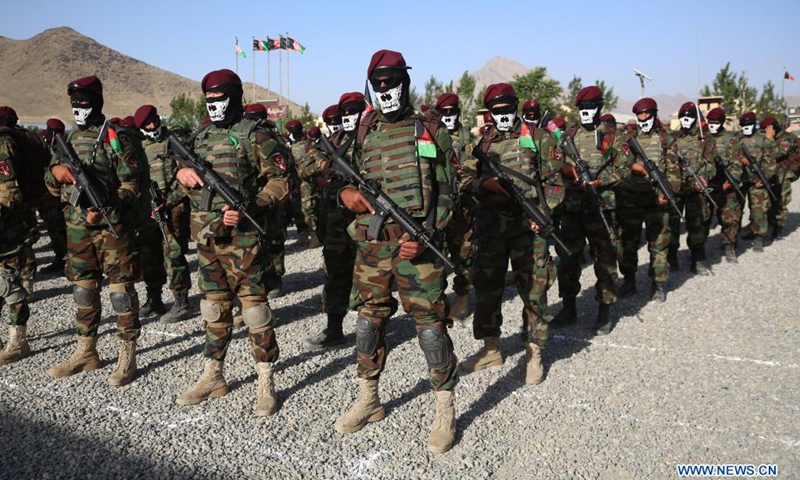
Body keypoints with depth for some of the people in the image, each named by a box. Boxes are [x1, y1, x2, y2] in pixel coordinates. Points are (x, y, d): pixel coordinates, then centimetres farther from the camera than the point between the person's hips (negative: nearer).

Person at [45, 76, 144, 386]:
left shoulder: (116, 138, -6)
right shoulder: (68, 138, 13)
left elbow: (132, 184, -10)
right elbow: (53, 187, 17)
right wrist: (56, 171, -6)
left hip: (113, 226, -6)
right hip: (77, 227, 7)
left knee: (121, 290, -1)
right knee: (83, 290, 13)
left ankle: (127, 357, 7)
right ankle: (86, 352, 26)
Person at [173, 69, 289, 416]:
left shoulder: (253, 135, -5)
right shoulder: (202, 137, 16)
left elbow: (280, 180, -9)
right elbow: (191, 182, 25)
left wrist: (248, 208, -20)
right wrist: (184, 173, 1)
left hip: (240, 235, -7)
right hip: (205, 235, 7)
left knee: (253, 304, -2)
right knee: (214, 307, 14)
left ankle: (266, 383, 8)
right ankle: (213, 377, 27)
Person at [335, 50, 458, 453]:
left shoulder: (430, 130, 2)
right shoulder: (365, 132, 13)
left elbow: (447, 190, 0)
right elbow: (349, 178, 18)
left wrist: (425, 235, -12)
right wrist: (347, 193, -7)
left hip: (416, 243, -4)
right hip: (371, 243, 4)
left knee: (429, 324, -3)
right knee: (369, 320, 12)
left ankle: (445, 412, 11)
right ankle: (368, 401, 29)